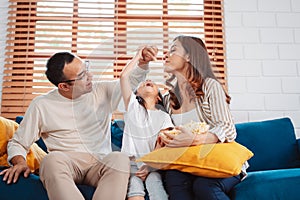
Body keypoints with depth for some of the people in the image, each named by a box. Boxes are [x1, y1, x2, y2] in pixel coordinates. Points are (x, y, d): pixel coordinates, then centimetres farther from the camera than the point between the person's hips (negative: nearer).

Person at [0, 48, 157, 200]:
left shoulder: (102, 91, 11)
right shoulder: (41, 105, 7)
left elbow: (133, 80, 20)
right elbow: (17, 143, 13)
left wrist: (143, 62, 0)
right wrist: (20, 162, -7)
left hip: (100, 163, 1)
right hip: (64, 163, -1)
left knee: (120, 159, -34)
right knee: (53, 159, -38)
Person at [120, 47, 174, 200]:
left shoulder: (163, 117, 13)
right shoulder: (133, 107, 14)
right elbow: (124, 76, 5)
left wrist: (149, 166, -14)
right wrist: (138, 56, 15)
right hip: (131, 163, 0)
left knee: (155, 183, -29)